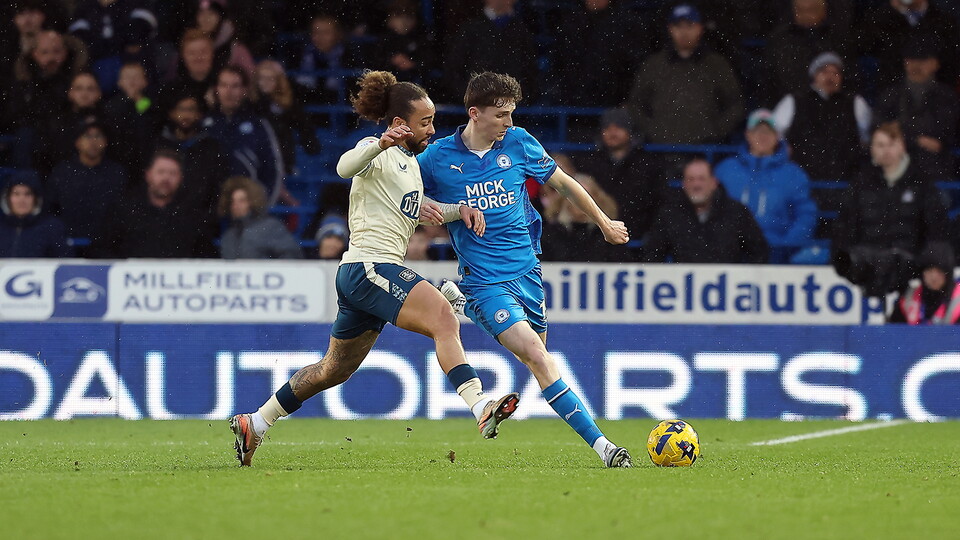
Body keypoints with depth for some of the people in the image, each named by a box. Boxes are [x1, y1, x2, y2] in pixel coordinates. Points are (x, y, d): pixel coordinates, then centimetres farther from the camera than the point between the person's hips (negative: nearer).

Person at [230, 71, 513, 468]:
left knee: (334, 370, 20)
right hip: (370, 267, -10)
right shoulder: (379, 152, -8)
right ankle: (480, 407, -43)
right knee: (444, 320, -29)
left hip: (368, 276, 10)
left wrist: (460, 210, 13)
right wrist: (381, 144, -49)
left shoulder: (410, 160, 20)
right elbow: (345, 167, -30)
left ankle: (254, 423, 31)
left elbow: (418, 207, 32)